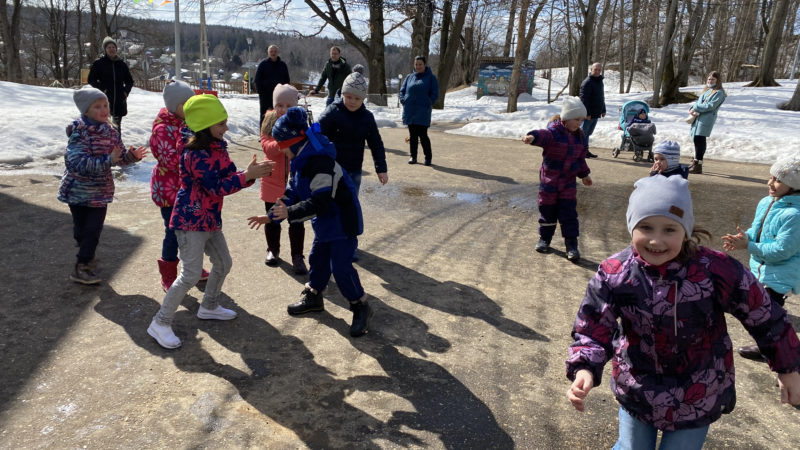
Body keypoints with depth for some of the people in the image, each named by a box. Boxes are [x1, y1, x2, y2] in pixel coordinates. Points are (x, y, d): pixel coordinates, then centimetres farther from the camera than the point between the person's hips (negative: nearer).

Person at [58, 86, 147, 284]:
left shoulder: (110, 132, 0)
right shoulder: (79, 133, -19)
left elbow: (121, 157, 8)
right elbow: (78, 163, -29)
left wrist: (132, 155, -13)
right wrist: (108, 160, -35)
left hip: (100, 191, 4)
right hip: (78, 191, -4)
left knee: (94, 229, 5)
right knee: (81, 228, 10)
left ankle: (86, 258, 26)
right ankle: (81, 267, 26)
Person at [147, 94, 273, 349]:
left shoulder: (218, 147, 6)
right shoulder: (195, 154, -23)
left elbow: (229, 176, 6)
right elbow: (217, 187, -25)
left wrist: (252, 172, -11)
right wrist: (248, 176, -24)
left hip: (210, 220, 9)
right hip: (190, 221, -9)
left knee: (223, 264, 19)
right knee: (192, 274, -9)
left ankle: (209, 307, 40)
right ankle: (160, 323, 4)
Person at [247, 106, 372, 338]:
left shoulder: (320, 163, -29)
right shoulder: (301, 161, 6)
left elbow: (319, 203, -31)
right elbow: (292, 193, 11)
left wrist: (290, 213, -28)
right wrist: (271, 216, 5)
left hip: (343, 222, -10)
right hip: (325, 223, 10)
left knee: (341, 267, -8)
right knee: (317, 259, 20)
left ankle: (361, 307, 9)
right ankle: (313, 297, 39)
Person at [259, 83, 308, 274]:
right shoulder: (269, 121, -2)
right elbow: (267, 147, -15)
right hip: (273, 178, 2)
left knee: (296, 221, 1)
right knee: (272, 218, 15)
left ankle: (297, 256, 14)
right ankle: (273, 250, 36)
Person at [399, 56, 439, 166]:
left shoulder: (431, 77, 5)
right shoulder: (409, 77, 15)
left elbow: (435, 94, 1)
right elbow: (402, 91, 17)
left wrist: (428, 104, -8)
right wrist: (404, 101, 2)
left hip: (423, 111, -4)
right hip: (409, 111, 4)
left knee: (422, 135, -8)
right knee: (412, 135, 8)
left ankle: (428, 157, 6)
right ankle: (413, 156, 17)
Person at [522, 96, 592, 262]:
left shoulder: (579, 136, 5)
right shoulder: (554, 131, -14)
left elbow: (581, 158, 18)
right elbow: (545, 135, -39)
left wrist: (584, 174, 24)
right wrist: (533, 136, -60)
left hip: (569, 182, 4)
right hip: (549, 180, -3)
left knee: (569, 213, 0)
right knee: (547, 211, 8)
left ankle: (571, 244, 6)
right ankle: (544, 238, 28)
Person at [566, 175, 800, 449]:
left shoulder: (717, 271, -22)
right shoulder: (613, 275, -18)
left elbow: (764, 317, -7)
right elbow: (593, 330, -13)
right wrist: (585, 370, -32)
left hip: (697, 400, -1)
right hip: (636, 393, 1)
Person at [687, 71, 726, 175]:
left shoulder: (719, 93, -5)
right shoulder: (706, 90, 21)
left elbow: (710, 106, -16)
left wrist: (696, 108, -13)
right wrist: (692, 108, -2)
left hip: (706, 119, -8)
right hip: (698, 118, 8)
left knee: (699, 140, -13)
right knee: (697, 139, 14)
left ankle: (698, 166, -12)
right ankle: (696, 162, 26)